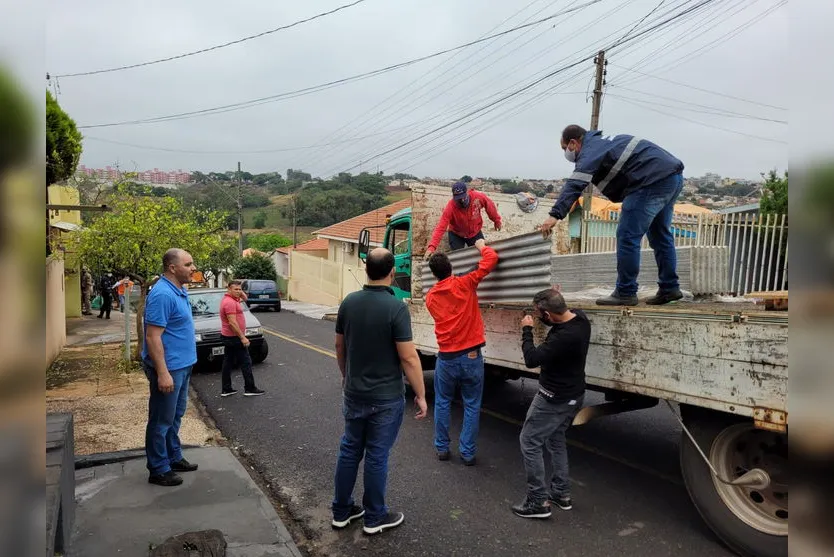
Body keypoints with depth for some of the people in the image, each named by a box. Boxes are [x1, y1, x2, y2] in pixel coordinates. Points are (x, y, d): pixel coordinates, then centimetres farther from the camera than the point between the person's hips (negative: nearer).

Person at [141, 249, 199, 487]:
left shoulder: (180, 291, 8)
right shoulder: (162, 295, -22)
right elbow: (153, 337, -24)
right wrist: (163, 373, -25)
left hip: (182, 365, 10)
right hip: (168, 368, -10)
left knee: (175, 416, 20)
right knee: (162, 420, 3)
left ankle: (174, 458, 33)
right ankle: (158, 470, 15)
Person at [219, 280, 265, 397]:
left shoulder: (231, 299, 10)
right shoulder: (230, 302, -20)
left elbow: (244, 298, 26)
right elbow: (232, 323, -25)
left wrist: (241, 292, 6)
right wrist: (243, 337, -23)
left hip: (227, 337, 10)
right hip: (234, 337, -10)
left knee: (228, 362, 11)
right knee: (246, 362, -3)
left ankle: (226, 389, 16)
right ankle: (249, 389, 2)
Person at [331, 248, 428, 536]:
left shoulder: (349, 302, -2)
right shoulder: (396, 307, -21)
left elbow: (340, 345, 9)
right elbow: (408, 357, -20)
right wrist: (421, 395, -10)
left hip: (354, 393, 5)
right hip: (386, 397, -5)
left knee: (349, 450, 17)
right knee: (377, 456, 7)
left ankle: (341, 511, 30)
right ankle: (375, 517, 24)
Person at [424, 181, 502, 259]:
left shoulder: (478, 197, -28)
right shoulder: (450, 207, -34)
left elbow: (489, 205, -6)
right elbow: (441, 227, -39)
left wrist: (497, 220, 8)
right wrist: (432, 247, -50)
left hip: (475, 233, 3)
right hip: (456, 235, -3)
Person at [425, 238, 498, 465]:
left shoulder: (430, 297, 5)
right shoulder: (464, 284, -7)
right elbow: (491, 258, -8)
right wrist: (481, 246, 12)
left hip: (446, 357, 3)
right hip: (471, 356, -2)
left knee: (442, 403, 17)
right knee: (471, 406, 8)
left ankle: (442, 448, 25)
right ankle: (468, 453, 14)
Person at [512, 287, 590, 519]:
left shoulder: (563, 337, -35)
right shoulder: (580, 317, -6)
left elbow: (532, 359, -29)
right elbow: (562, 321, 17)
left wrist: (526, 330, -16)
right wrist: (555, 298, 1)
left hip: (555, 399, -10)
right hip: (573, 394, 10)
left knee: (530, 442, 2)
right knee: (556, 439, 22)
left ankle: (539, 501, 7)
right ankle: (561, 493, 30)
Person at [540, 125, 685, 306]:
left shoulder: (590, 150, -7)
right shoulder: (603, 141, 24)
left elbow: (576, 184, -22)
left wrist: (555, 214, -29)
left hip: (654, 180, -11)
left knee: (628, 237, -6)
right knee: (660, 235, 19)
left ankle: (625, 293, -1)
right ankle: (670, 288, 26)